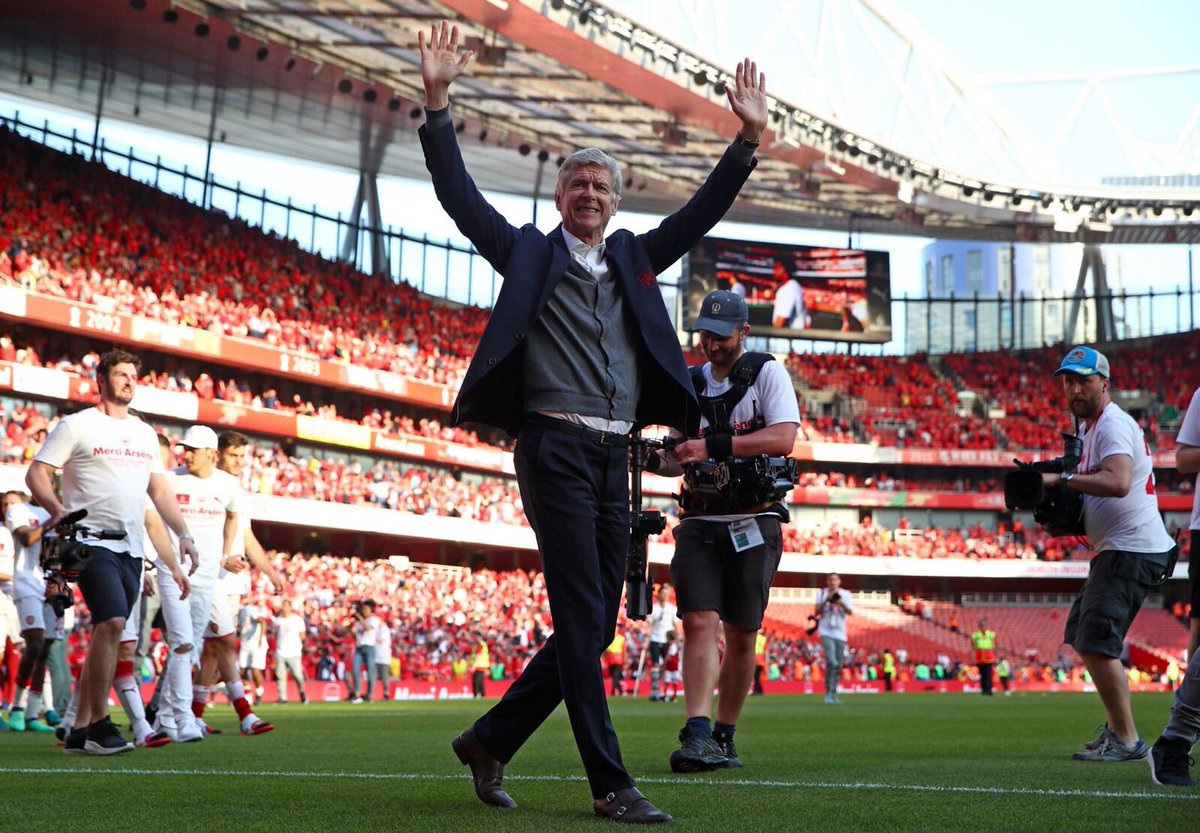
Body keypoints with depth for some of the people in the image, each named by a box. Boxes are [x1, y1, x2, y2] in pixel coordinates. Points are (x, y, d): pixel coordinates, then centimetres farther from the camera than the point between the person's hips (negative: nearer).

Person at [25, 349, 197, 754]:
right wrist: (58, 510, -20)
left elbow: (159, 489, 23)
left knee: (109, 632, 5)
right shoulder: (77, 425, 1)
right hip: (93, 541, -6)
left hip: (131, 549, 7)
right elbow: (36, 473, -2)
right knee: (112, 622, -21)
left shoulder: (145, 433, 19)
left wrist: (183, 534, 12)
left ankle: (81, 730, 11)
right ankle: (99, 723, -14)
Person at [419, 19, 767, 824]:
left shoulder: (633, 259, 21)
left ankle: (491, 740, 20)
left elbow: (700, 214, 18)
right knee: (581, 620, -10)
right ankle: (611, 785, -8)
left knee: (595, 627, 6)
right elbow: (459, 194, 0)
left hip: (615, 458, 6)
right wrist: (438, 101, -10)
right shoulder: (529, 253, 9)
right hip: (556, 448, -6)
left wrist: (748, 138, 8)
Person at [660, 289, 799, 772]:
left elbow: (782, 439, -16)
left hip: (754, 523, -2)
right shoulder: (688, 384, 14)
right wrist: (672, 459, -5)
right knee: (700, 621, -14)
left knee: (741, 635, 3)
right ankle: (697, 736, -23)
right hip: (699, 523, 2)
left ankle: (724, 738, 14)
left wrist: (712, 446, -24)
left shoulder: (767, 373, 0)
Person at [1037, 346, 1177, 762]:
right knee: (1083, 638, 18)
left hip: (1133, 551, -11)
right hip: (1116, 551, 11)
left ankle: (1126, 740, -9)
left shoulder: (1113, 424, -15)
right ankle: (1117, 728, 26)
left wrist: (1060, 478, -28)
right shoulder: (1087, 426, 17)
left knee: (1096, 643, -15)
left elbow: (1117, 482, -32)